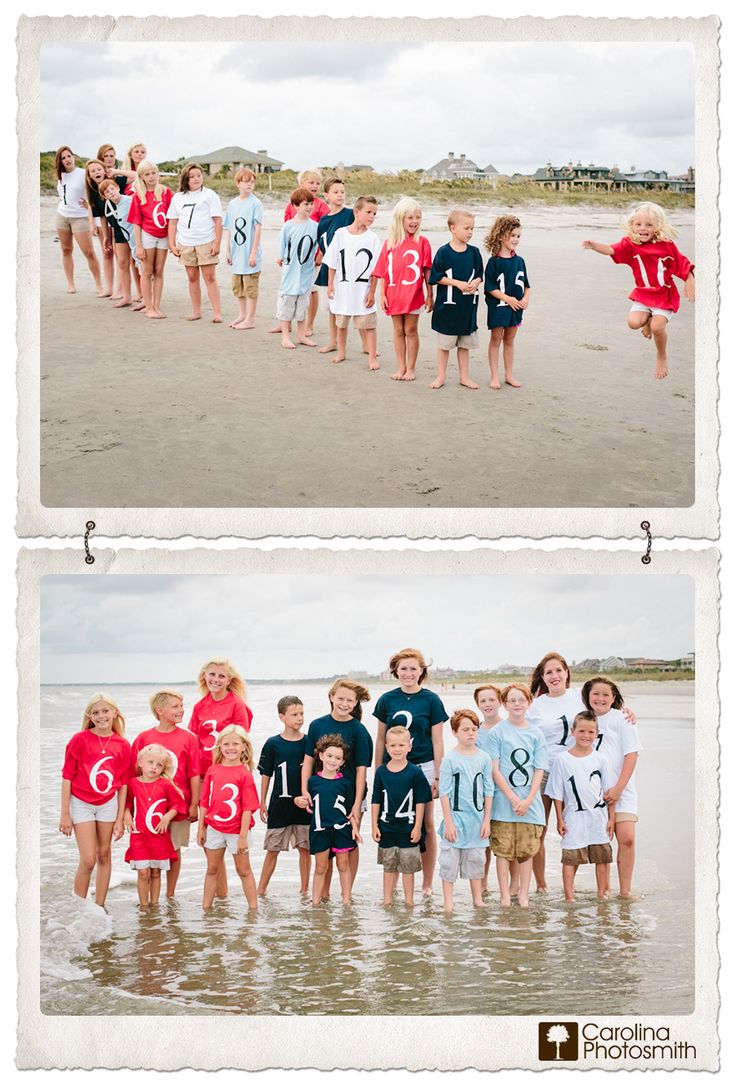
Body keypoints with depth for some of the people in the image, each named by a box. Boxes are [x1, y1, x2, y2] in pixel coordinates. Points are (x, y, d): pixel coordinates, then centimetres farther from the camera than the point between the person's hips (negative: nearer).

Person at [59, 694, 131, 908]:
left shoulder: (122, 745, -2)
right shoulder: (80, 740, -10)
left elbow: (123, 784, 4)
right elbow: (67, 777, -6)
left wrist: (120, 818, 2)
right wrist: (65, 814, -8)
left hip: (108, 804, 3)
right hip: (81, 803, -3)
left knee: (104, 856, 9)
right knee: (88, 859, -8)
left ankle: (99, 907, 19)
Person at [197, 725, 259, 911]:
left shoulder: (244, 774, -11)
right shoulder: (212, 770, 1)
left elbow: (248, 808, -12)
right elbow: (204, 802, 7)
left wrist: (243, 836, -14)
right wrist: (201, 828, 4)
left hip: (236, 830, -4)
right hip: (214, 829, 4)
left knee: (243, 870, 8)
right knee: (212, 870, 13)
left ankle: (253, 908, 15)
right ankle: (205, 907, 20)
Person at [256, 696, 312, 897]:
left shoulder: (309, 742, 1)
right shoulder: (273, 744, -2)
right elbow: (266, 775, 4)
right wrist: (262, 803, 4)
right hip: (280, 803, -1)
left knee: (305, 848, 7)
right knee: (272, 849, 3)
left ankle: (305, 889, 17)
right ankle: (261, 890, 10)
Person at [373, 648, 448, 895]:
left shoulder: (431, 700, 0)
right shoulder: (387, 700, 5)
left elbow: (437, 741, 0)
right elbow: (380, 739, 11)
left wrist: (437, 776, -4)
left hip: (423, 767, -1)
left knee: (426, 824, 2)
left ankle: (427, 884, 11)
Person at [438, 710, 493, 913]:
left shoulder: (484, 758, 3)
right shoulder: (449, 759, -7)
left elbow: (488, 791, 7)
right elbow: (444, 793, -7)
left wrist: (486, 820, 4)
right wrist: (448, 821, -10)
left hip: (477, 817, 3)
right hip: (455, 816, -3)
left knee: (476, 859, 13)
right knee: (450, 860, 0)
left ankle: (478, 899, 23)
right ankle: (448, 902, 8)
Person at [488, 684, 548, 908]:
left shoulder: (536, 734, 7)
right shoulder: (497, 732, -1)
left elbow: (539, 770, 5)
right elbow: (494, 770, -5)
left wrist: (528, 800, -8)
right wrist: (513, 798, -11)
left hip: (529, 802, 2)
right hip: (504, 801, -2)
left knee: (526, 851, 5)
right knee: (503, 850, 0)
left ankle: (524, 894, 13)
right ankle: (505, 895, 7)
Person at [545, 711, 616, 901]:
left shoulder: (599, 759, 3)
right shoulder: (563, 759, -4)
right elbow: (557, 794, -1)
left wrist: (611, 818, 4)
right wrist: (560, 820, -3)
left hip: (599, 816, 3)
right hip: (574, 817, -2)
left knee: (602, 857, 9)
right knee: (570, 858, -1)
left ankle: (603, 893, 19)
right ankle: (569, 896, 5)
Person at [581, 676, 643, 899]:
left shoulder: (621, 719, -1)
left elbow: (632, 755, -5)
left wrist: (618, 788, -12)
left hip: (620, 791, -2)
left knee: (627, 838, -11)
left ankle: (625, 890, -2)